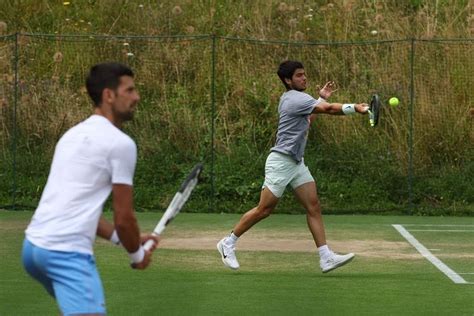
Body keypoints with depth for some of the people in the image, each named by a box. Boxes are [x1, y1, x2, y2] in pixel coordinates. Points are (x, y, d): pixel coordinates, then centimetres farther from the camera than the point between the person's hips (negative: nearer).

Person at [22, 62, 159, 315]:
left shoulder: (73, 136, 21)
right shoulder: (120, 143, -5)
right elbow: (123, 217, -3)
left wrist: (123, 238, 25)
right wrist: (137, 254, 15)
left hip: (33, 244, 10)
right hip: (67, 252, -10)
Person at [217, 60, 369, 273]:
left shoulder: (290, 98, 14)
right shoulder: (295, 98, -16)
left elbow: (306, 121, 30)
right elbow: (328, 109, -26)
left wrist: (322, 98, 23)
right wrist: (354, 108, -32)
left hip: (296, 163, 10)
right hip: (281, 162, -10)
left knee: (313, 206, -2)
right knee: (264, 209, -3)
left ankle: (326, 257, -8)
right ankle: (228, 243, 13)